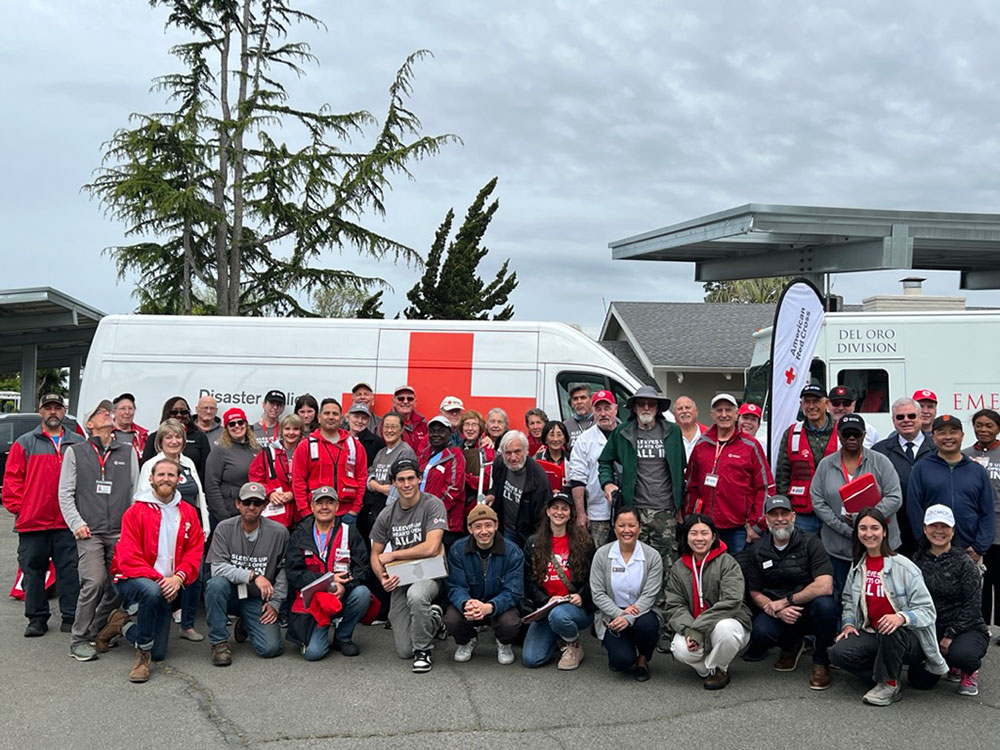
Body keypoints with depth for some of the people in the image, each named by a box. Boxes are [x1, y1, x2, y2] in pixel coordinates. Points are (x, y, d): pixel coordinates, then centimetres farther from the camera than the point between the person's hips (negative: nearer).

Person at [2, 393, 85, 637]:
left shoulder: (78, 443, 9)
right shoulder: (25, 443, 8)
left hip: (68, 523, 0)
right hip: (33, 521, 0)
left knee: (70, 571, 2)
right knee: (33, 571, 7)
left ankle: (70, 617, 9)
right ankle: (37, 619, 17)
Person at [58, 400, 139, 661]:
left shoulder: (128, 451, 15)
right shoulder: (76, 452, 11)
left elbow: (136, 490, 14)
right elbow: (65, 494, 8)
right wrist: (76, 523, -3)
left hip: (121, 531, 2)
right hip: (89, 532, -2)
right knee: (94, 582, -15)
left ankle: (99, 632, 18)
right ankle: (79, 640, -2)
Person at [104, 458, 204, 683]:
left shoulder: (188, 514, 4)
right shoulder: (136, 511, -8)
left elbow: (195, 551, 1)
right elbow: (128, 556, -13)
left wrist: (178, 577, -17)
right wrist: (157, 579, -24)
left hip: (167, 588, 5)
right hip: (132, 580, -4)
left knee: (159, 654, 2)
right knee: (152, 591, -41)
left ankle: (123, 626, 30)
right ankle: (142, 654, -21)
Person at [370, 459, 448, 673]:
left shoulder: (433, 505, -12)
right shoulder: (387, 515, 2)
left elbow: (431, 548, -22)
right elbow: (375, 554, 10)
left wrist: (392, 555, -12)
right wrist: (382, 577, -12)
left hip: (428, 574, -4)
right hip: (399, 578, 4)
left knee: (416, 595, -41)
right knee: (403, 651, 1)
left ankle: (423, 650, -16)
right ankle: (433, 618, 32)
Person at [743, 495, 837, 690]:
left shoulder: (810, 543, -10)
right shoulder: (756, 551, 2)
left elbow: (825, 586, -22)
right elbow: (756, 593, 5)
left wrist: (787, 601, -17)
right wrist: (778, 611, -16)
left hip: (809, 608, -2)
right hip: (777, 612, 2)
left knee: (825, 604, -37)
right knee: (758, 633, -30)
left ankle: (821, 662, -7)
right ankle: (790, 645, 11)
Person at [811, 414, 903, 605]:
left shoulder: (880, 462, 2)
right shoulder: (826, 465, 7)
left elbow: (894, 498, -5)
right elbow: (817, 502, 0)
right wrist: (846, 530, -10)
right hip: (838, 547, 2)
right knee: (839, 598, 6)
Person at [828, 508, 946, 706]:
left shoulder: (903, 566, -13)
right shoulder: (857, 567, 6)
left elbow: (926, 609, -14)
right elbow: (849, 601, 17)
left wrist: (902, 617, -34)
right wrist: (848, 623, -2)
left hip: (909, 640, -5)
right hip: (872, 634, 5)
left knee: (889, 632, -40)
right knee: (838, 653, -24)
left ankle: (889, 684, -14)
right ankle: (886, 676, 0)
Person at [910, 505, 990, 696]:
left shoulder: (964, 562, -10)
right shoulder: (918, 560, 2)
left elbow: (972, 606, -13)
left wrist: (950, 635, -19)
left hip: (968, 629, -4)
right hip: (931, 630, 4)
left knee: (960, 654, -37)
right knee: (919, 680, -9)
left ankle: (970, 671, 3)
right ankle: (950, 664, 24)